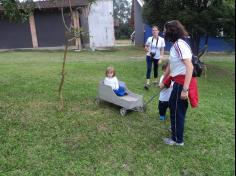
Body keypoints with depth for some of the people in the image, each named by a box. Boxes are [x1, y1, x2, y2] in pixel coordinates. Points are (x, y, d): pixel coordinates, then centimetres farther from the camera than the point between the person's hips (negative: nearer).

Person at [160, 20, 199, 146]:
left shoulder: (180, 45, -19)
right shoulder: (175, 45, 12)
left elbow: (190, 67, -26)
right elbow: (170, 65, 20)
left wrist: (185, 89, -29)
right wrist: (163, 81, 27)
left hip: (182, 82, -10)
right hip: (179, 81, 10)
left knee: (177, 110, 4)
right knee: (173, 105, 25)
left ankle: (177, 139, 23)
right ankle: (176, 128, 48)